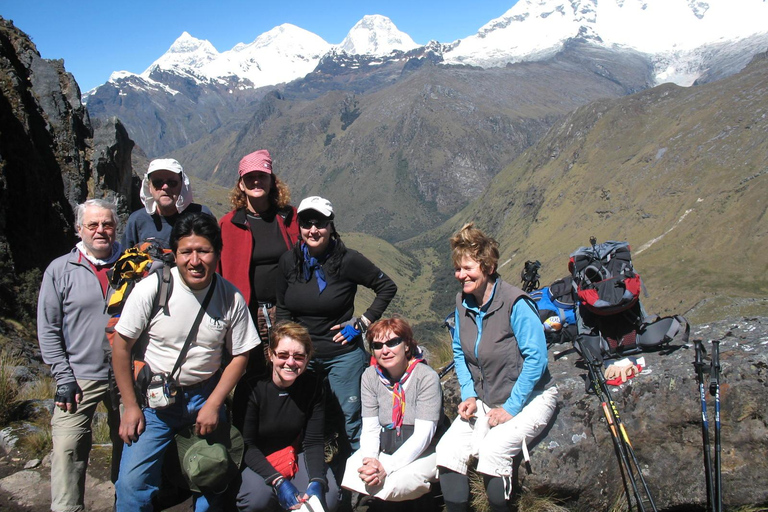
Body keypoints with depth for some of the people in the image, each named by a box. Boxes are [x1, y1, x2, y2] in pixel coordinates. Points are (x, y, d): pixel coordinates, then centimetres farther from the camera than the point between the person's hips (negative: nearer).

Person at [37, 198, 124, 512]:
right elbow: (48, 330, 0)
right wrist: (64, 378, -7)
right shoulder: (60, 270, 0)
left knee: (128, 445, 13)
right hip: (80, 378, -1)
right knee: (68, 448, -7)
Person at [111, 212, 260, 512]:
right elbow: (121, 345, -7)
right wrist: (130, 407, -6)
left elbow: (239, 355, 0)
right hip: (154, 397, -1)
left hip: (206, 395, 2)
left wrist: (213, 405, -6)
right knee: (133, 482, -7)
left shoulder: (232, 298, -10)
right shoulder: (151, 289, -15)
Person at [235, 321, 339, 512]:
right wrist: (278, 482, -29)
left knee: (329, 495, -21)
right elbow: (246, 446, -17)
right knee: (259, 497, -33)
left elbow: (314, 441, -8)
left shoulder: (313, 386, -11)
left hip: (296, 456, 3)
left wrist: (317, 482, -26)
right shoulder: (252, 387, -21)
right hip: (256, 461, -2)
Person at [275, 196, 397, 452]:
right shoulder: (289, 261, 0)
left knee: (351, 418, 4)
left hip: (343, 354, -4)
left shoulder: (348, 260, -12)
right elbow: (283, 309, 11)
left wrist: (363, 322, -9)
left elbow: (388, 287, -3)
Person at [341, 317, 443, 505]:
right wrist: (370, 460, -24)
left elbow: (422, 435, -18)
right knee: (351, 473, -23)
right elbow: (370, 429, -3)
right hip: (385, 450, 4)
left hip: (423, 452, -4)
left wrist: (386, 467, -27)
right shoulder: (370, 376, 1)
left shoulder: (427, 377, -14)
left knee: (391, 484, -31)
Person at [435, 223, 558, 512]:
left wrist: (511, 407, -18)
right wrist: (469, 395, -2)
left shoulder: (515, 303, -20)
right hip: (485, 402, 6)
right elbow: (459, 352, 10)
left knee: (493, 450, -28)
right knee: (448, 449, -15)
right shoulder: (463, 303, 0)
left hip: (528, 399, -5)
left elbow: (536, 358, -19)